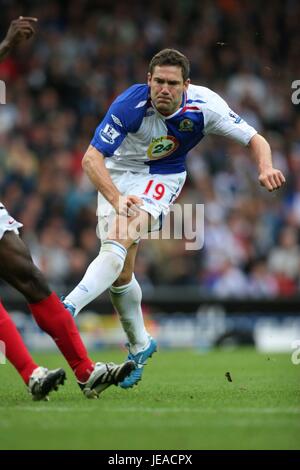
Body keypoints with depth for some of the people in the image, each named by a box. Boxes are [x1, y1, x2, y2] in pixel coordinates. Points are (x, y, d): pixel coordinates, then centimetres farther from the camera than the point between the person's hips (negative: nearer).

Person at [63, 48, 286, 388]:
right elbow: (91, 158, -33)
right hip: (117, 172, 1)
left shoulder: (204, 106, -24)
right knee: (120, 269, 2)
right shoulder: (129, 105, -29)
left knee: (119, 242, -28)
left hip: (162, 175, -1)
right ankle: (139, 346, 24)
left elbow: (255, 140, -15)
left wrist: (265, 168, -37)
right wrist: (117, 199, -49)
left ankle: (67, 309, -41)